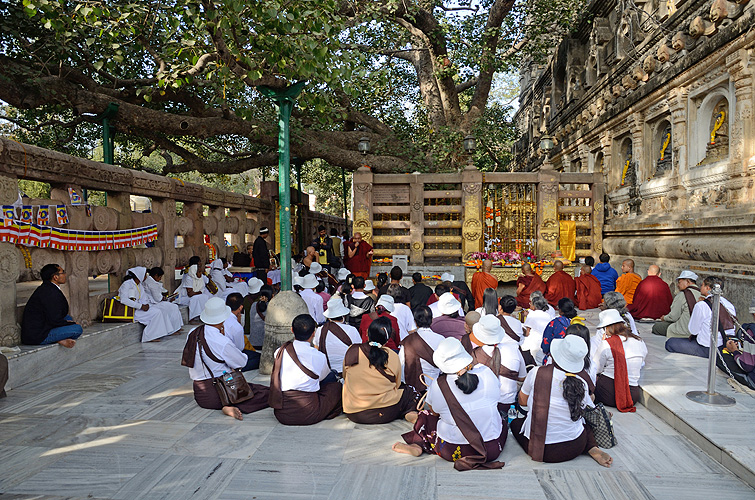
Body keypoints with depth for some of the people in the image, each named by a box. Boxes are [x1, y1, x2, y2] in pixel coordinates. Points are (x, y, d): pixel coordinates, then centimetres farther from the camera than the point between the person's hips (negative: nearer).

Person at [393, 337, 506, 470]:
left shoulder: (437, 386, -14)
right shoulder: (486, 373, -10)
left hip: (451, 453, -1)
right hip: (492, 450, 1)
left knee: (425, 416, 22)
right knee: (502, 422, 33)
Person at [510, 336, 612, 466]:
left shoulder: (537, 373, -18)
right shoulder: (583, 383, -11)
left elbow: (522, 401, -1)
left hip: (541, 449, -3)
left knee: (515, 423, 28)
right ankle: (593, 449, 7)